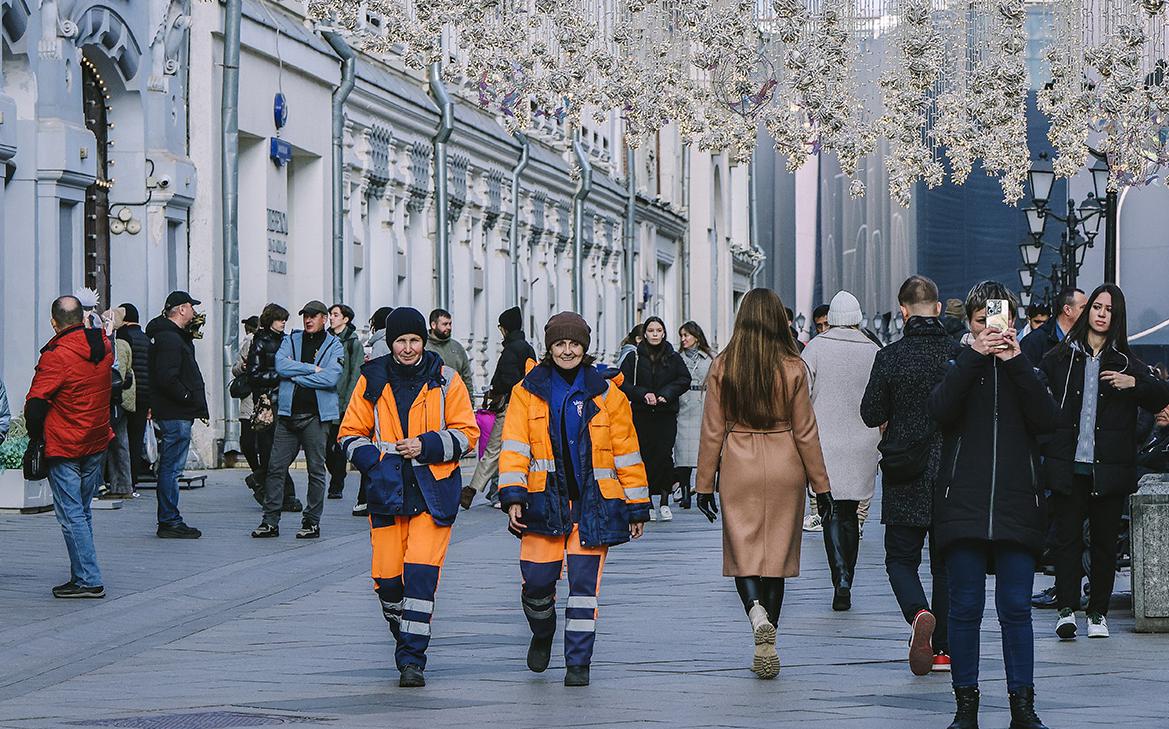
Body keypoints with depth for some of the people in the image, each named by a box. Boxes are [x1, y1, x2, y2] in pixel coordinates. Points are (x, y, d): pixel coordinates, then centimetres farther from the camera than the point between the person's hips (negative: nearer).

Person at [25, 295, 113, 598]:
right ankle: (82, 576, 17)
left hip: (64, 447, -7)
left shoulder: (56, 356, -17)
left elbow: (35, 403, -16)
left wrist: (35, 436, -2)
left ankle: (88, 580, -6)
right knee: (82, 511, 15)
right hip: (97, 444, 7)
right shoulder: (103, 347, 2)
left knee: (71, 514, -3)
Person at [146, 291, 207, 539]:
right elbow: (167, 378, -24)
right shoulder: (169, 338, -15)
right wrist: (189, 398, -15)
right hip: (175, 414, -11)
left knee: (169, 467, 12)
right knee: (171, 467, -7)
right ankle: (170, 522, -5)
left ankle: (169, 521, 17)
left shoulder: (176, 336, 18)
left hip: (176, 413, 11)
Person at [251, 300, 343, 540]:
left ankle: (312, 521, 10)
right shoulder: (291, 340, 13)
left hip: (316, 415, -3)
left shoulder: (334, 346, 4)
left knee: (316, 470, 2)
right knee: (276, 467, 0)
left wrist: (296, 375, -8)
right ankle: (270, 521, 5)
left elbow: (331, 378, -12)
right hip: (288, 412, 3)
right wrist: (313, 369, -9)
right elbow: (281, 365, -5)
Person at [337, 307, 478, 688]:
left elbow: (466, 432, 4)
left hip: (433, 490, -2)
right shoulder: (372, 380, 6)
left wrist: (426, 446, -11)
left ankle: (412, 659, -11)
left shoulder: (445, 380, 2)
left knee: (421, 571, -15)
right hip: (387, 489, 2)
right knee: (387, 577, 0)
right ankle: (404, 636, 28)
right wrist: (373, 462, -7)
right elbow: (351, 434, 12)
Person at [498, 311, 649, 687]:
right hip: (545, 501, 0)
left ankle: (578, 662, 5)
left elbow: (626, 452, 7)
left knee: (584, 582, -5)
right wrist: (513, 496, -13)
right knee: (537, 579, -2)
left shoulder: (606, 393, 5)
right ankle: (542, 634, 29)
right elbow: (514, 448, -1)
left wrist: (637, 508, 6)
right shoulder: (528, 391, 5)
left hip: (592, 503, 0)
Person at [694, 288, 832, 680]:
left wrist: (705, 484, 7)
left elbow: (712, 431, -1)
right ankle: (768, 648, 12)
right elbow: (805, 432, -1)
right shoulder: (793, 368, -5)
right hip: (784, 470, 0)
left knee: (743, 550, 5)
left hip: (738, 470, 0)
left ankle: (758, 614, -25)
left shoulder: (722, 367, -4)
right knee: (777, 555, 9)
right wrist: (821, 485, 7)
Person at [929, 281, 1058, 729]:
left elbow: (1047, 421, -6)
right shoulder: (957, 365, 9)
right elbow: (941, 411, -12)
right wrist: (974, 356, -16)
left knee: (1016, 608, 0)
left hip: (1017, 507, 1)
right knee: (965, 608, 0)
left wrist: (1016, 362, -11)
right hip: (963, 504, -1)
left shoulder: (1025, 368, 12)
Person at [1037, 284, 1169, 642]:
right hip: (1068, 465, 0)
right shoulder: (1061, 356, 8)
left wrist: (1134, 383, -11)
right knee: (1068, 536, -5)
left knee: (1105, 540, 4)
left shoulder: (1125, 361, 9)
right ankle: (1066, 609, -5)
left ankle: (1098, 612, 12)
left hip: (1109, 465, 1)